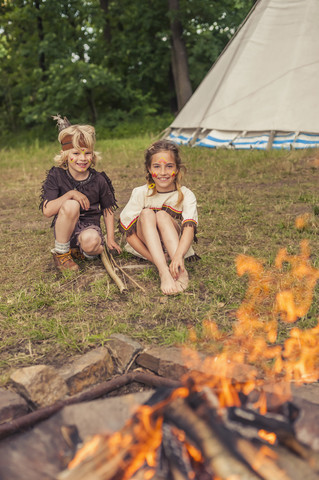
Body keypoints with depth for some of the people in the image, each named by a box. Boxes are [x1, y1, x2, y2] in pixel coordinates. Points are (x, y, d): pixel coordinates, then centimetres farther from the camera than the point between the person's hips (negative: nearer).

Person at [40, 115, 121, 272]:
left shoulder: (99, 180, -2)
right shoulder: (56, 176, -7)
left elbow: (108, 210, 7)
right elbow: (47, 211, -16)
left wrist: (110, 239, 0)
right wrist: (70, 194, -25)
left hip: (90, 226, 1)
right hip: (65, 229, 0)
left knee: (91, 241, -37)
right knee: (71, 205, -33)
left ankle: (80, 251, 5)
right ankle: (61, 252, -12)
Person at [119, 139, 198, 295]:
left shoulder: (186, 195, -12)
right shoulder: (140, 194, -10)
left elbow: (189, 227, -30)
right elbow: (129, 233, -12)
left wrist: (178, 256, -50)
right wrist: (154, 259, -22)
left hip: (174, 245, -1)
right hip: (146, 246, 1)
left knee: (162, 215, -29)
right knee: (147, 214, -29)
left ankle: (180, 269, -44)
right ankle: (164, 272, -45)